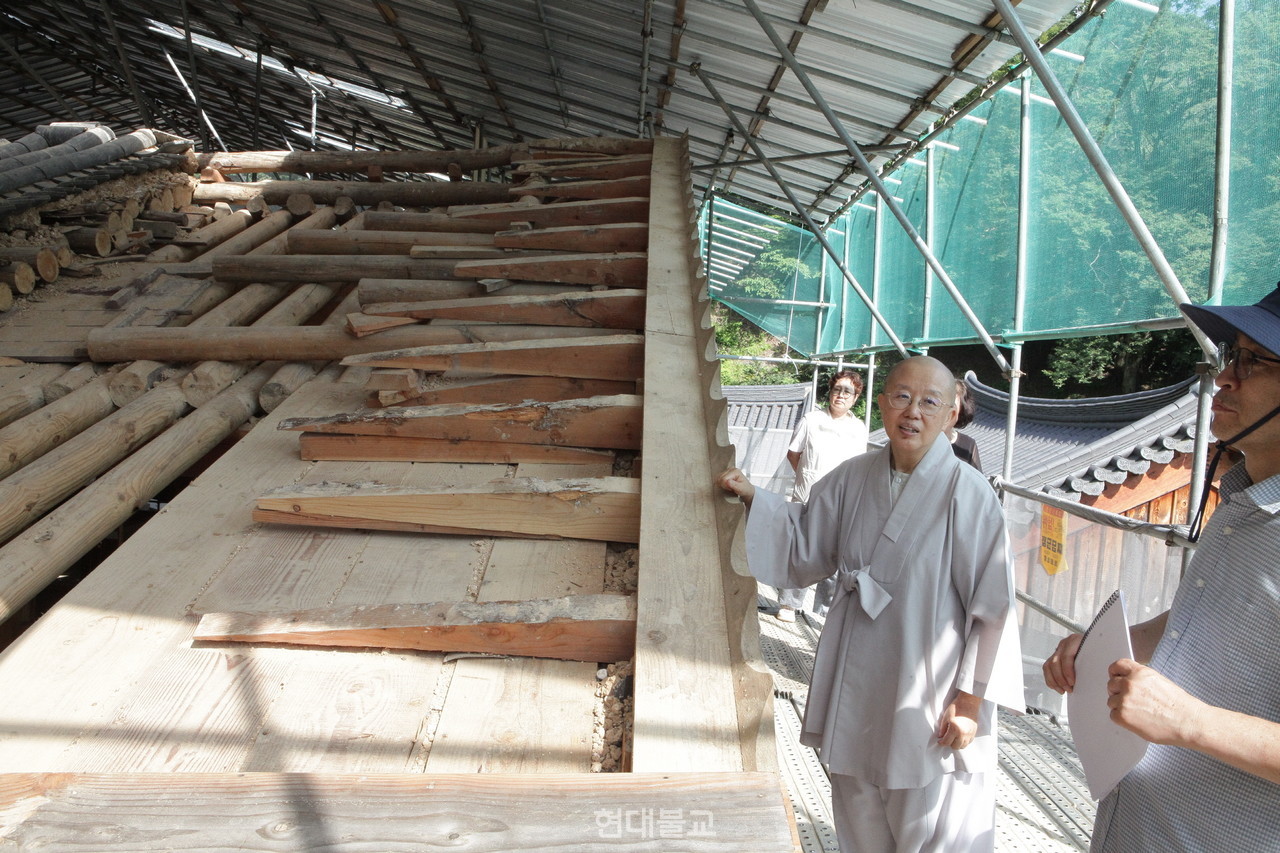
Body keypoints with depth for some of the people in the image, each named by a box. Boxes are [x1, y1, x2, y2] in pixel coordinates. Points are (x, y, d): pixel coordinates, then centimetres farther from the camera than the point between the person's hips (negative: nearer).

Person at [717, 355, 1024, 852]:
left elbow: (993, 604, -13)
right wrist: (753, 498, -5)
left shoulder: (966, 492, -16)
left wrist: (971, 699, -11)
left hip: (928, 697, -4)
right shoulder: (854, 479, -2)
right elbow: (805, 544, 7)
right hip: (856, 688, 5)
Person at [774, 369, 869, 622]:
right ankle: (788, 604, 20)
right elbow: (793, 453, 6)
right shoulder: (811, 420, -1)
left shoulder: (859, 429, 6)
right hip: (806, 499, -2)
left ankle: (824, 610, 19)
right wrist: (807, 477, 1)